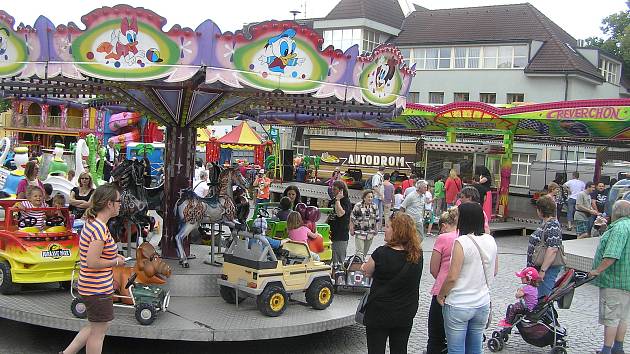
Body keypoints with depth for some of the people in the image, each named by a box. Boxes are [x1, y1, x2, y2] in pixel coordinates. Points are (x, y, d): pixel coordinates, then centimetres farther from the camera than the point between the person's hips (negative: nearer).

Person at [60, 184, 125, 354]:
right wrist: (116, 262, -13)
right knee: (99, 331, 6)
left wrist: (113, 256, 12)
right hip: (98, 289, -10)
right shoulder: (100, 228, -23)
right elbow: (92, 262, -26)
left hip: (90, 287, 10)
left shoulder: (91, 223, 7)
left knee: (95, 327, 24)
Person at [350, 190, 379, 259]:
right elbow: (352, 218, -6)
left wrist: (376, 229, 12)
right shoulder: (358, 206, -11)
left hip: (370, 234, 5)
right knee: (359, 251, -9)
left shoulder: (374, 206, 4)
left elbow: (377, 219, 15)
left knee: (365, 251, 15)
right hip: (359, 233, -5)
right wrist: (351, 229, -6)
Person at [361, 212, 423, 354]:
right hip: (406, 314, 4)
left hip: (379, 312, -4)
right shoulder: (417, 255, -9)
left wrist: (365, 266, 20)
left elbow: (368, 272, -4)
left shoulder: (381, 253, -22)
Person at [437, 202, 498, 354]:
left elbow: (452, 277, -19)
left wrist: (441, 295, -4)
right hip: (483, 303, 6)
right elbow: (494, 271, 13)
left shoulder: (461, 242, -18)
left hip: (458, 306, -6)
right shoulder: (490, 240, 1)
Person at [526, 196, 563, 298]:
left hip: (547, 269, -10)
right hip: (537, 268, 10)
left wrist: (542, 271, -26)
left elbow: (552, 250, -26)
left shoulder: (553, 226, -19)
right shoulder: (545, 224, 13)